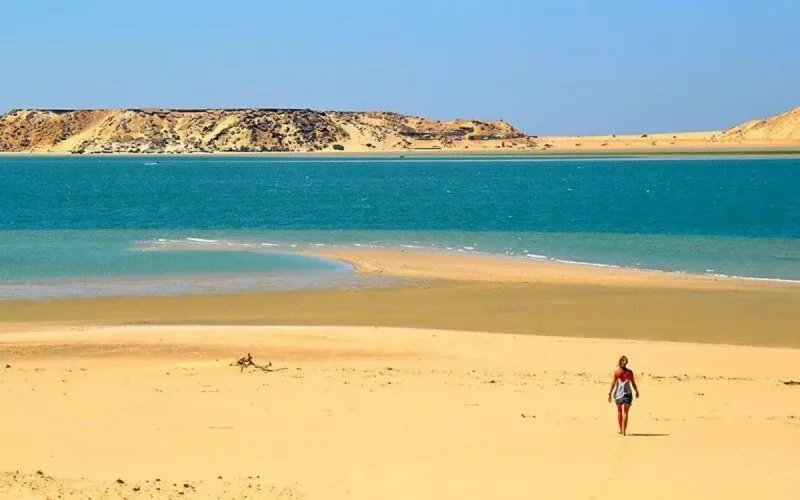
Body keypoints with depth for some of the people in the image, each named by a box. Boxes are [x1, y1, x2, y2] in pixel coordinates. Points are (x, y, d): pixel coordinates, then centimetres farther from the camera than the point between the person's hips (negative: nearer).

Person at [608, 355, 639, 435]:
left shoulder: (616, 372, -4)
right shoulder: (629, 372, -1)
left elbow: (613, 383, -7)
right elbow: (633, 384, 3)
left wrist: (610, 393, -5)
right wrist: (637, 391, 19)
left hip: (618, 394, 1)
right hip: (627, 394, -1)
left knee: (619, 411, 19)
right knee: (625, 412, -1)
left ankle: (621, 430, 23)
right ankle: (624, 431, -9)